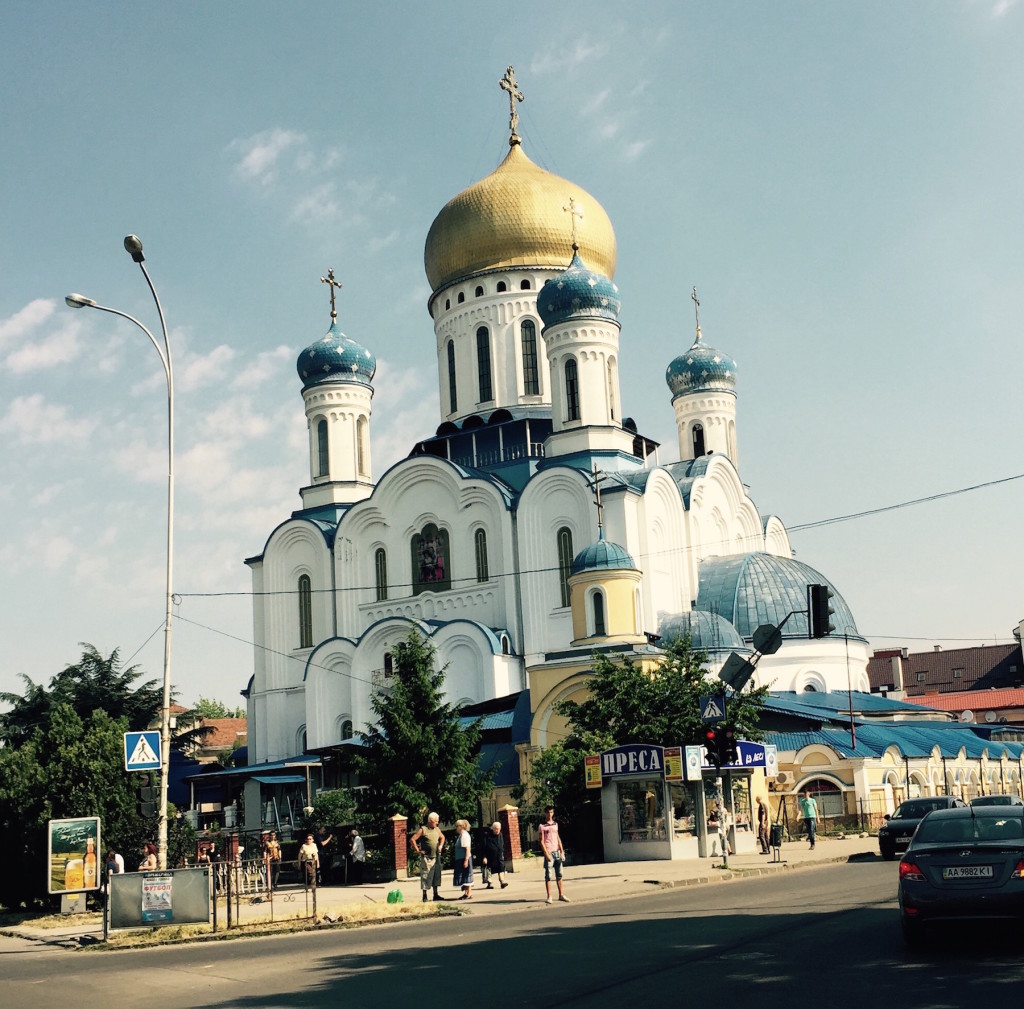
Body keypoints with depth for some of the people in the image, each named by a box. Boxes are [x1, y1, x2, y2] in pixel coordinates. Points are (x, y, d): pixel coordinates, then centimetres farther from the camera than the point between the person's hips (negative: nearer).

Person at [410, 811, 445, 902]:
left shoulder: (437, 829, 11)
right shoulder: (423, 830, -9)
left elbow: (442, 837, 30)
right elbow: (412, 840, -12)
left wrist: (440, 846, 15)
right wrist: (418, 851, -11)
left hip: (436, 856, 7)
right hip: (427, 857, -7)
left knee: (436, 875, 9)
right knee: (426, 875, -5)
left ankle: (435, 894, 17)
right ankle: (424, 895, 2)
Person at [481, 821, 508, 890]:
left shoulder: (500, 835, 5)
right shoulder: (487, 836, -13)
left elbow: (503, 845, 17)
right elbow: (483, 847, -13)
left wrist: (502, 854, 15)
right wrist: (484, 857, -16)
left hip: (499, 856, 4)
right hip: (490, 857, -4)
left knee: (501, 868, -11)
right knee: (488, 870, 6)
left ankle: (502, 881, -17)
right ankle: (489, 883, 19)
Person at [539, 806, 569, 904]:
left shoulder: (555, 824, 13)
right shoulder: (542, 826, -3)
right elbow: (541, 841, -6)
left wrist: (562, 851, 9)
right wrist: (546, 854, -14)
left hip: (557, 852, 5)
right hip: (549, 852, -5)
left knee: (559, 875, 7)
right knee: (548, 876, -3)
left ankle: (561, 895, 12)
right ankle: (549, 897, -1)